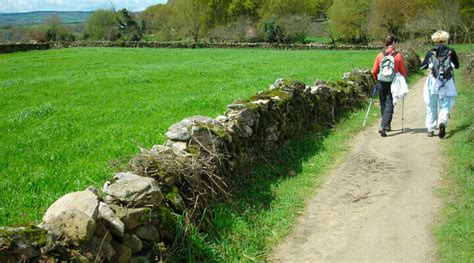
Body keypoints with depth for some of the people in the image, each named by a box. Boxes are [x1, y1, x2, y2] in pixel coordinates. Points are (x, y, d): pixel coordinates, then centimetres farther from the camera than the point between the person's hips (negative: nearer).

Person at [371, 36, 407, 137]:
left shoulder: (380, 55, -1)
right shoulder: (398, 56, -6)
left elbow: (374, 72, 3)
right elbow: (403, 72, -1)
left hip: (381, 83, 2)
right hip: (392, 84, -2)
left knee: (383, 105, 17)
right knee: (389, 105, 0)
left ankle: (387, 125, 27)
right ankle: (383, 126, -15)